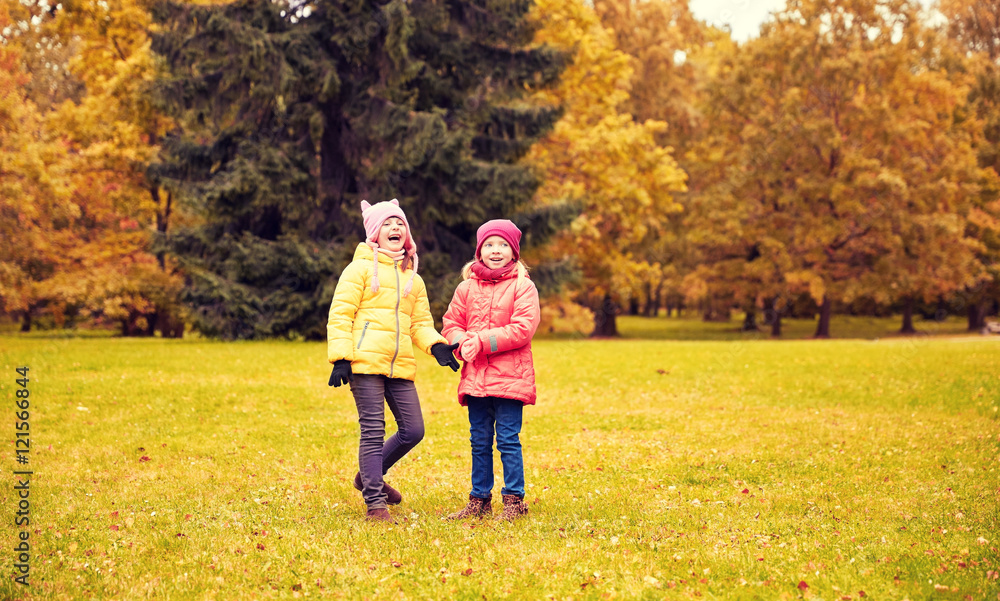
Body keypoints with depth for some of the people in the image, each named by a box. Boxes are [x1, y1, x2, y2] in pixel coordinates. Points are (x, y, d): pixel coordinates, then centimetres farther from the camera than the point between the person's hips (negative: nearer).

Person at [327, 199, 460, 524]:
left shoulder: (413, 279, 23)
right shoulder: (361, 268, 4)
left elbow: (420, 323, 21)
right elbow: (340, 315, -2)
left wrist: (436, 346, -1)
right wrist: (341, 358, -12)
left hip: (401, 366, 6)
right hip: (365, 362, -6)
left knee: (413, 430, 4)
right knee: (373, 432, -6)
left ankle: (370, 476, 27)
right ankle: (375, 503, 1)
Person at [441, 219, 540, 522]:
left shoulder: (523, 287, -3)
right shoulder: (467, 287, 11)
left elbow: (523, 328, -12)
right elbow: (451, 324, 12)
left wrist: (483, 341, -16)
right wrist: (463, 342, -11)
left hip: (509, 377, -4)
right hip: (475, 375, 5)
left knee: (508, 439, -2)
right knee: (479, 441, 11)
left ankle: (514, 500, 7)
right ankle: (479, 500, 20)